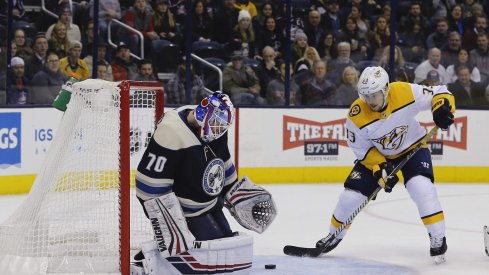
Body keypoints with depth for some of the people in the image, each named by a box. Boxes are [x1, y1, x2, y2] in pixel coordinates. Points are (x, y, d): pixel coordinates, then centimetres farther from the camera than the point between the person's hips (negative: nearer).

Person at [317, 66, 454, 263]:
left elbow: (439, 92, -17)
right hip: (375, 155, 1)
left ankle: (438, 239, -11)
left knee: (422, 188, -26)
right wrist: (380, 167, -23)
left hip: (412, 147, -1)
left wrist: (442, 107, -38)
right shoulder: (357, 115, -25)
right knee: (351, 195, -2)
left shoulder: (406, 92, -29)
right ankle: (335, 235, 25)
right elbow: (361, 148, -12)